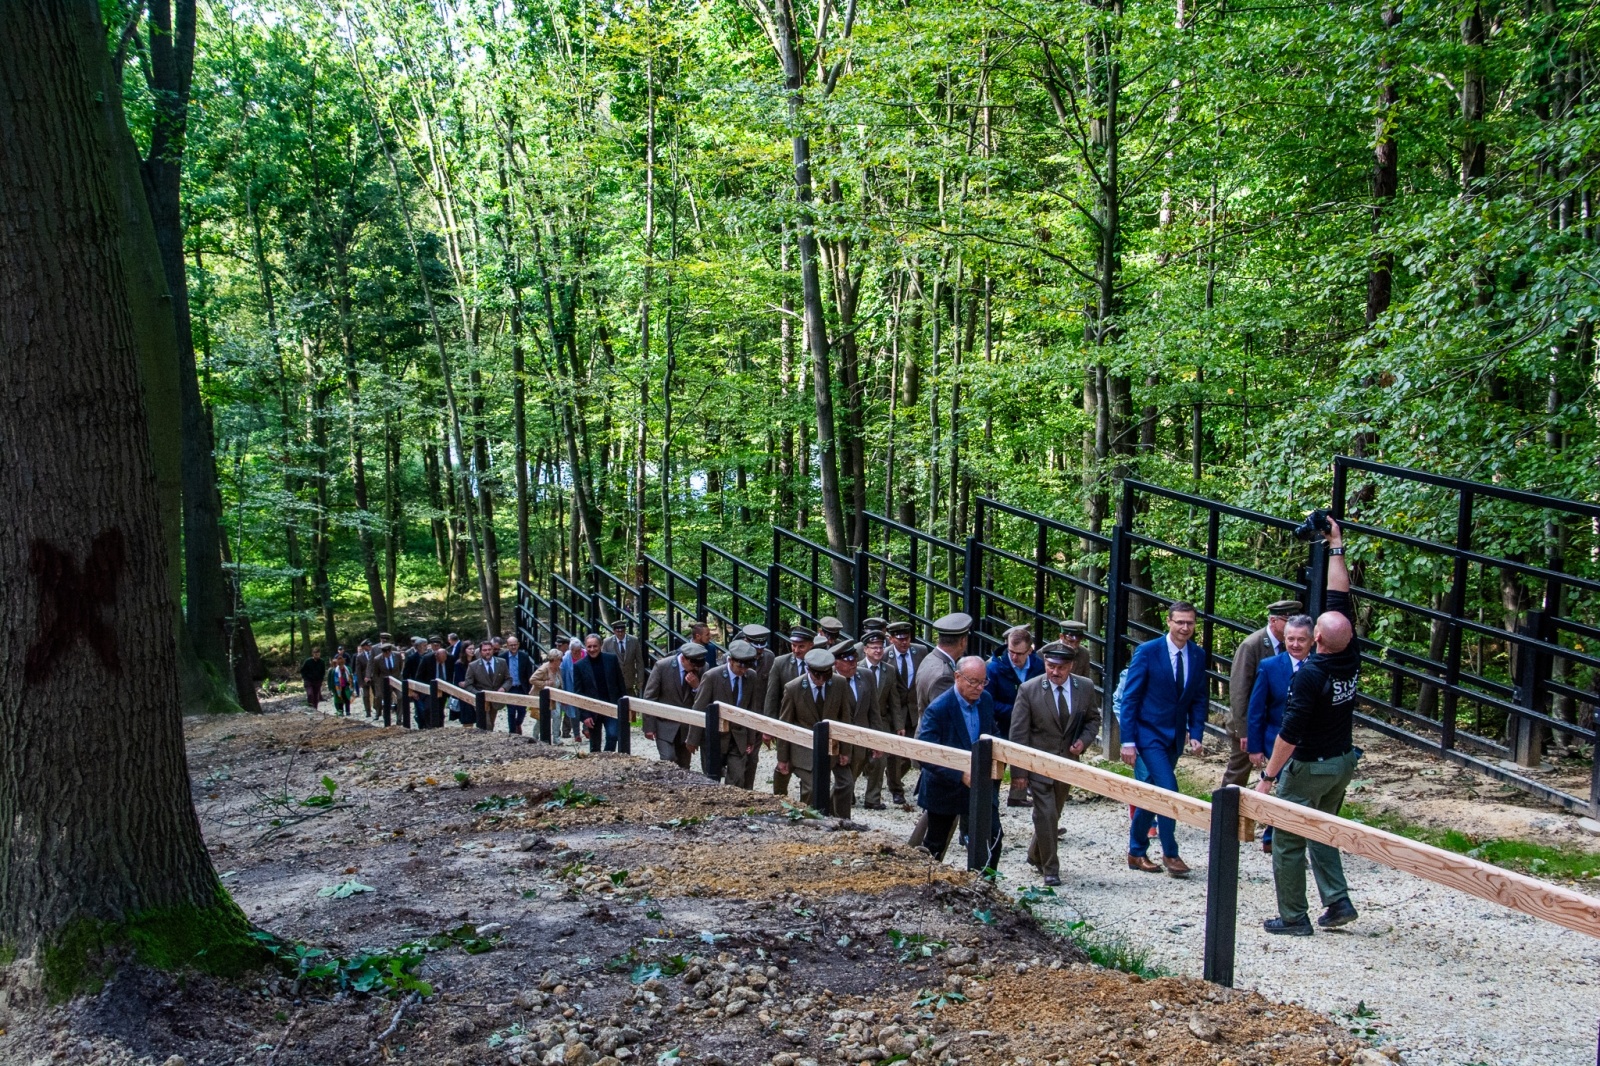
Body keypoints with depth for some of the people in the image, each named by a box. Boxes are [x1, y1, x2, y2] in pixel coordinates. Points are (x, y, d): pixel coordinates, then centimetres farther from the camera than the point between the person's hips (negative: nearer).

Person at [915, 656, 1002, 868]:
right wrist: (961, 775, -32)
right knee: (935, 844, 11)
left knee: (993, 837, -7)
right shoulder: (938, 709, -22)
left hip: (981, 784, 5)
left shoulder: (986, 700, -2)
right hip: (945, 788, -4)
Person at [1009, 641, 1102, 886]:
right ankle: (1050, 868, 7)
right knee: (1046, 815, -8)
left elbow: (1093, 719, 11)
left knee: (1053, 813, 18)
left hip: (1068, 762, 4)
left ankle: (1036, 855, 40)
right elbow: (1018, 734, -11)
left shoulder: (1086, 687, -5)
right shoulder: (1028, 690, -14)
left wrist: (1084, 740, -10)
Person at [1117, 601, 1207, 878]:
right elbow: (1129, 698, -10)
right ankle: (1170, 853, 0)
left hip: (1175, 738, 5)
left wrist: (1196, 734, -5)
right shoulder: (1147, 652, -12)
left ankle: (1137, 853, 25)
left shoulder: (1198, 656, 2)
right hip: (1149, 734, -5)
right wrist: (1128, 740, -14)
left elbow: (1198, 699, 8)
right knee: (1168, 791, -15)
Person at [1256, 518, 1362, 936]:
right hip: (1343, 761, 8)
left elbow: (1290, 731, -24)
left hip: (1309, 766, -8)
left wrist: (1268, 776, -17)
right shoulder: (1351, 658, -6)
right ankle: (1338, 901, 15)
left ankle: (1293, 917, 10)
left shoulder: (1309, 674, -26)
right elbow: (1341, 597, 4)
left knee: (1288, 842, 4)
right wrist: (1336, 546, 10)